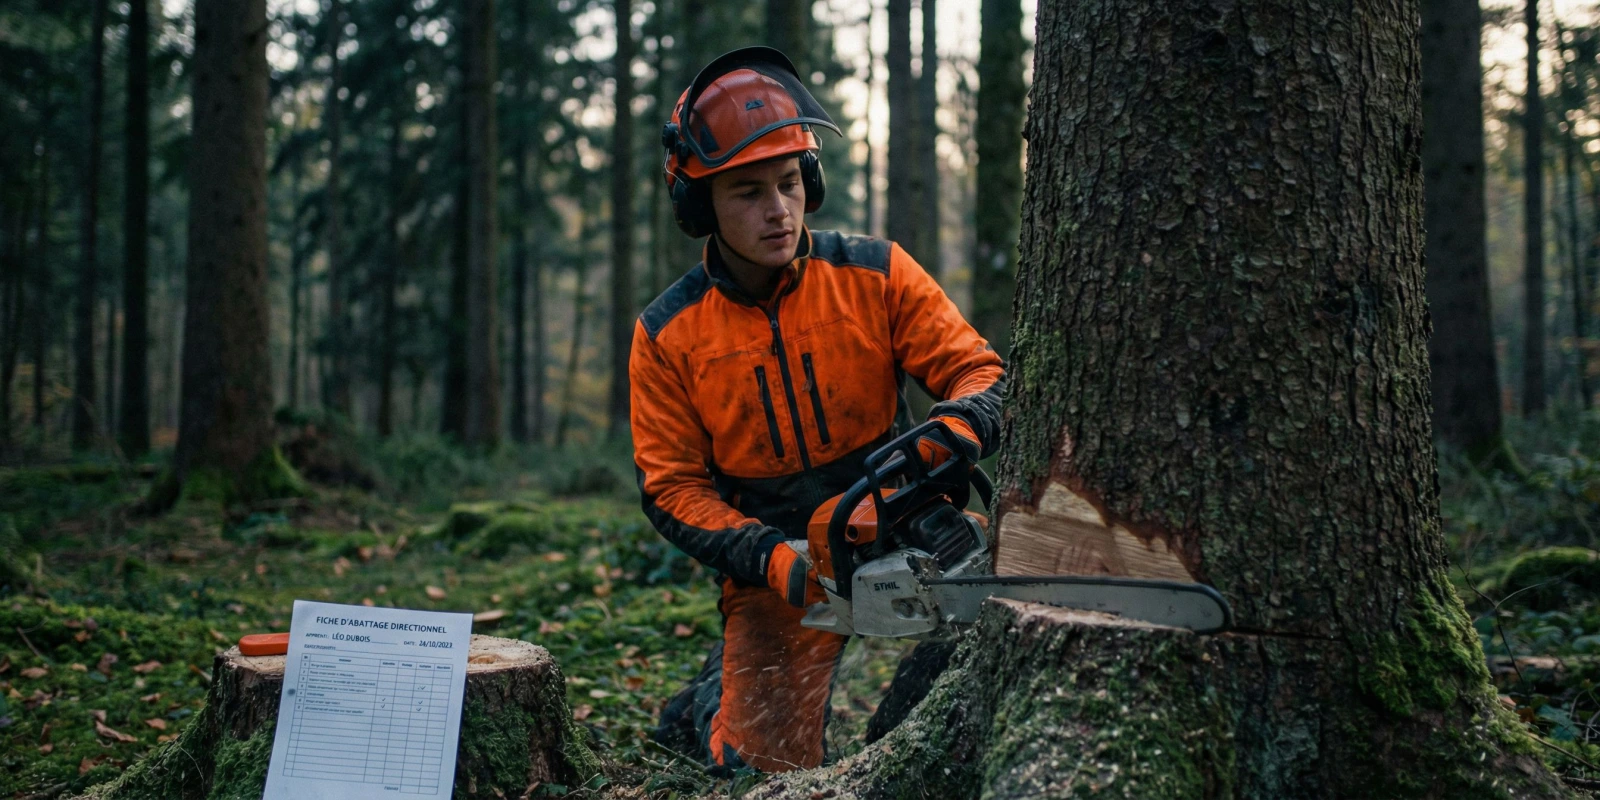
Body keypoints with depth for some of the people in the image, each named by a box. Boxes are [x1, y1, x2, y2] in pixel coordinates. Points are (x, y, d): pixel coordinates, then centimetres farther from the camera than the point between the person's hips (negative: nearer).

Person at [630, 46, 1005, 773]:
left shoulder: (876, 275, -5)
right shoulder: (666, 336, -5)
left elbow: (978, 372, -6)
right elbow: (672, 489, -4)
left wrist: (958, 424, -32)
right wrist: (772, 562, -19)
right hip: (773, 569, -1)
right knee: (769, 761, -11)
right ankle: (712, 698, 26)